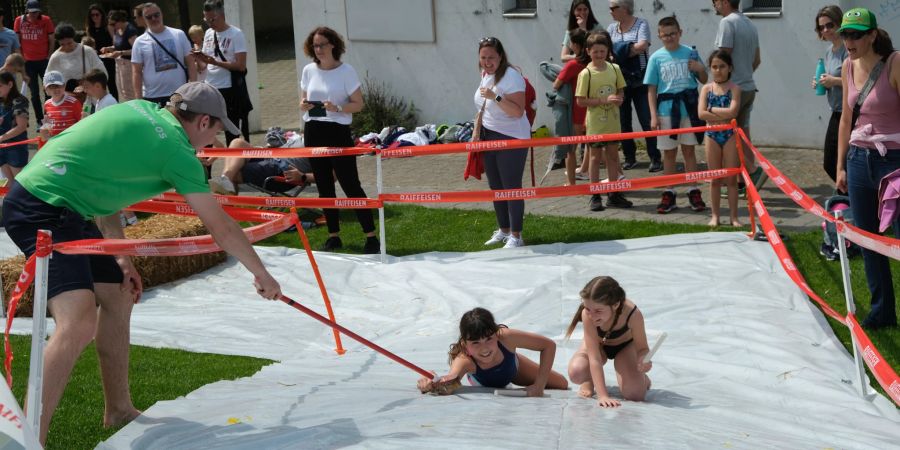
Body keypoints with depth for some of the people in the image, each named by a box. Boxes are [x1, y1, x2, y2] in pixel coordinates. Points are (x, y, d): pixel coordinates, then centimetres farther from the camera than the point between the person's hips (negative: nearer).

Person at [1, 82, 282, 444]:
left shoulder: (140, 110, 13)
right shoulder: (177, 151, -10)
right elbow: (222, 228, -6)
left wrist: (120, 256, 17)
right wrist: (261, 274, 8)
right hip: (42, 207, -10)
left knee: (118, 297, 18)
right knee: (79, 322, -22)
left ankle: (118, 411, 30)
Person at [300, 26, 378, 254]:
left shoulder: (346, 71, -6)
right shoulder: (309, 70, 7)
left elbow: (358, 104, -6)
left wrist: (338, 108, -23)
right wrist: (303, 105, -7)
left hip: (338, 131, -5)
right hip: (313, 132, 5)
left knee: (351, 185, -7)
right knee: (324, 186, 9)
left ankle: (371, 236, -3)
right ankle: (333, 236, 18)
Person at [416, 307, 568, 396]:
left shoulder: (506, 337, -45)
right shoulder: (464, 360, -48)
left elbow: (549, 345, -33)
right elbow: (451, 378, -69)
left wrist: (539, 385, -37)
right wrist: (431, 384, -92)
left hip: (512, 367, 1)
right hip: (485, 386, -1)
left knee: (561, 385, 8)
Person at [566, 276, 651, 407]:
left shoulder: (632, 314, -39)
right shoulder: (588, 314, -40)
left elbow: (642, 348, -23)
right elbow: (594, 358, -38)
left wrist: (643, 360, -48)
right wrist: (602, 395, -46)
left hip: (625, 346, 0)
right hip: (597, 344, 0)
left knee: (635, 395, -21)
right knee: (576, 372, -32)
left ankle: (642, 378, 17)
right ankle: (589, 380, 7)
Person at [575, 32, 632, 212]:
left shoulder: (614, 69, 1)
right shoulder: (586, 74, -12)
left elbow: (620, 90, 14)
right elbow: (580, 101, -14)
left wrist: (619, 99, -10)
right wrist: (604, 100, -21)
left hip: (612, 121, 4)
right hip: (595, 122, -4)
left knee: (613, 155, 11)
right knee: (596, 156, 4)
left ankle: (614, 194, 20)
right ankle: (595, 196, 11)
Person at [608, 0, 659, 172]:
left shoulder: (641, 24, -3)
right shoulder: (612, 28, 10)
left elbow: (642, 46, -17)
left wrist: (618, 51, -9)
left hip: (639, 81, -4)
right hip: (619, 82, 4)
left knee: (647, 121, -3)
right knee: (623, 121, 8)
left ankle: (655, 158, 2)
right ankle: (630, 158, 18)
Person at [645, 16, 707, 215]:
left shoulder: (690, 53, 2)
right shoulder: (656, 58, 0)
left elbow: (704, 80, 11)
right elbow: (651, 89, 2)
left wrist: (700, 69, -12)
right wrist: (653, 115, -5)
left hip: (688, 108, 0)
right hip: (666, 110, 0)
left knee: (689, 150, 7)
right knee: (669, 153, 7)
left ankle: (693, 192, 13)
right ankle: (669, 194, 14)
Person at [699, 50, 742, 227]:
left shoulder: (734, 88, -3)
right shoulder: (706, 89, 3)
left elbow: (732, 111, -19)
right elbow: (701, 113, -10)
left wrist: (712, 109, -11)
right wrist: (724, 116, -15)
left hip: (730, 135, -2)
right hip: (712, 135, 2)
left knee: (731, 178, 4)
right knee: (714, 179, 8)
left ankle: (733, 216, 10)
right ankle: (715, 216, 16)